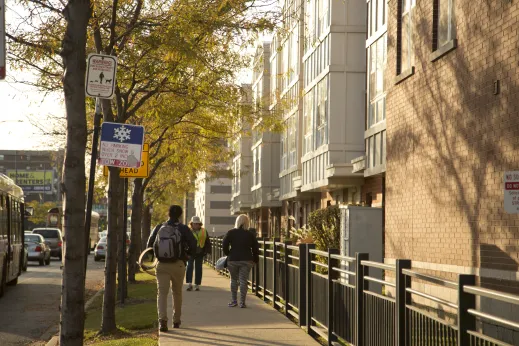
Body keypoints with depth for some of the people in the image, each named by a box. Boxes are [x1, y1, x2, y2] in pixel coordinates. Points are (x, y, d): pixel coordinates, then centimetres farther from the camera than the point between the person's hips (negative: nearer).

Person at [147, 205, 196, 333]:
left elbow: (150, 245, 10)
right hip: (178, 265, 0)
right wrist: (186, 255, 8)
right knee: (177, 293, 16)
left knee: (162, 293, -3)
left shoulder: (158, 228, 3)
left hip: (161, 265, 1)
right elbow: (193, 245, -10)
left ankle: (162, 319, -23)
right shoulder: (183, 229, -4)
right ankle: (176, 321, 26)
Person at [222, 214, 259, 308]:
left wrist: (228, 254, 10)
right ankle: (242, 302, -1)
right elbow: (255, 248, 4)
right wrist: (255, 260, 14)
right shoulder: (250, 234, 3)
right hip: (246, 260, 0)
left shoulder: (231, 233, 0)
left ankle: (233, 301, 13)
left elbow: (225, 245, -4)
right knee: (243, 280, 2)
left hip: (233, 259, 0)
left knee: (234, 280, 12)